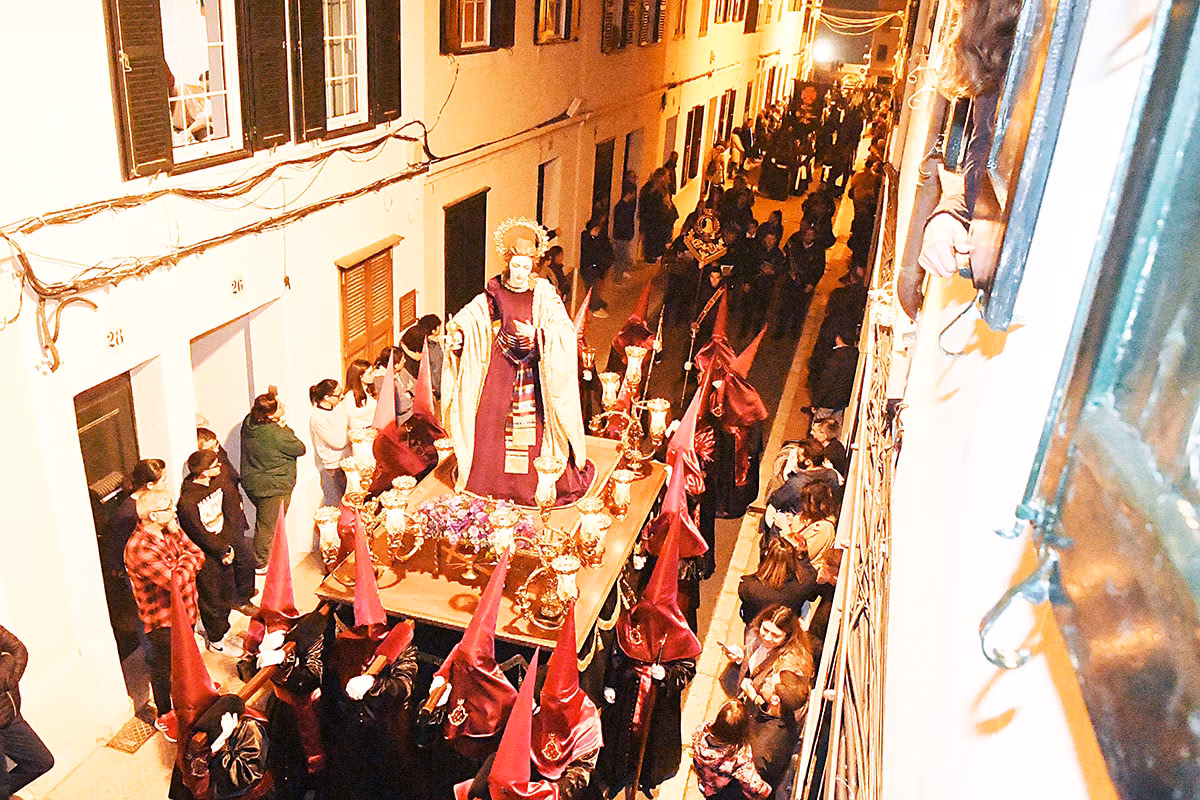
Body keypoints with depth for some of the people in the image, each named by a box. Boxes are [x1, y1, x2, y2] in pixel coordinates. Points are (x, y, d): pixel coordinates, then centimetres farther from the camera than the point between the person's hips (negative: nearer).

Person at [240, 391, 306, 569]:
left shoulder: (248, 422, -8)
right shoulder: (277, 434, -31)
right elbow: (300, 449, -13)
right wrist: (285, 427, -9)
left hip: (252, 484, 8)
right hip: (273, 488, -8)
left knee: (263, 521, 28)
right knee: (269, 526, 11)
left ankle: (259, 558, 44)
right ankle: (260, 563, 26)